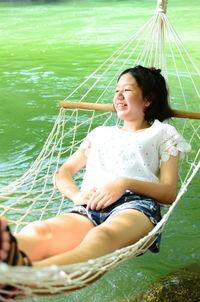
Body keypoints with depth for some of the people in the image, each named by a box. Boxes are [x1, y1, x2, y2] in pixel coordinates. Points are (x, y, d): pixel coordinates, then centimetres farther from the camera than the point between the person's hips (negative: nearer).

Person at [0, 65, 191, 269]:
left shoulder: (163, 133, 25)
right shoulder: (101, 133, 36)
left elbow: (170, 193, 10)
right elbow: (62, 173, 27)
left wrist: (126, 183, -10)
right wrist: (77, 195, 1)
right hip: (90, 208, 4)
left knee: (102, 237, -43)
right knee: (39, 231, -34)